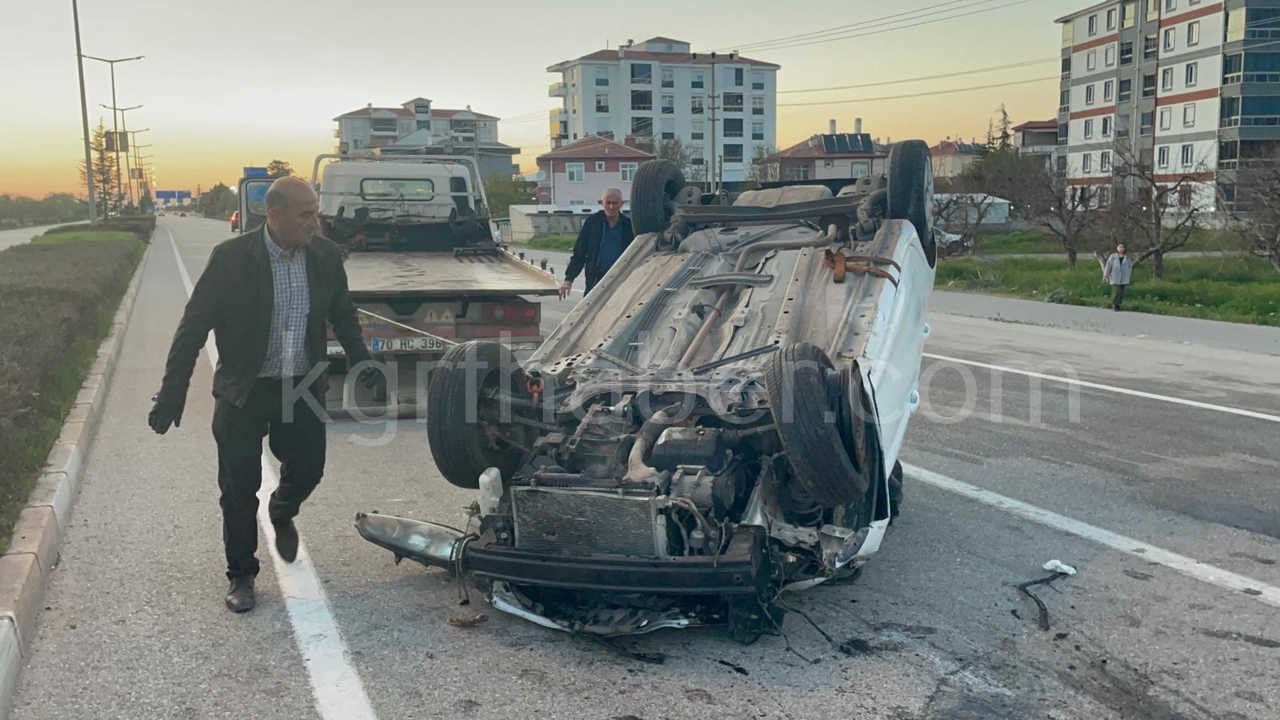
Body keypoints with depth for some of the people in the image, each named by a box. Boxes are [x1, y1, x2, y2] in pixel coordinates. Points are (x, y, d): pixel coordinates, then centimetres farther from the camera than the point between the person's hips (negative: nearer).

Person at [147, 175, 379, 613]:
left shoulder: (326, 256, -4)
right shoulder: (231, 259, -15)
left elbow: (342, 314, 13)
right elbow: (193, 328, -12)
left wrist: (361, 362, 10)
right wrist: (172, 395, -15)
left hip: (303, 389, 3)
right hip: (244, 392, -3)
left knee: (307, 470, 8)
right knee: (239, 488, 5)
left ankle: (282, 513, 44)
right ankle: (241, 575, 25)